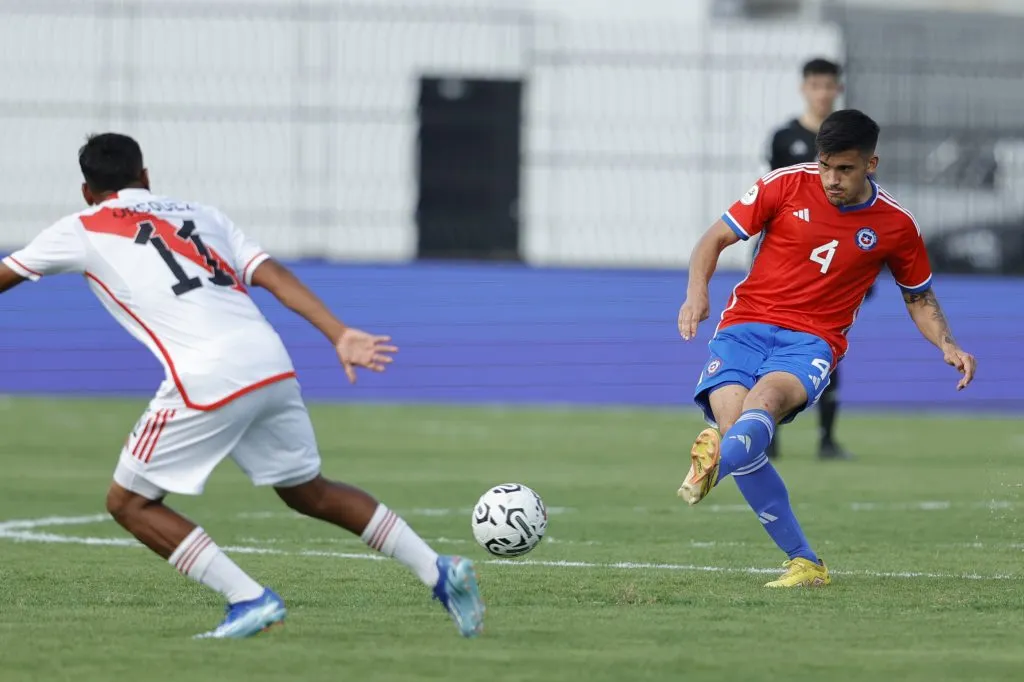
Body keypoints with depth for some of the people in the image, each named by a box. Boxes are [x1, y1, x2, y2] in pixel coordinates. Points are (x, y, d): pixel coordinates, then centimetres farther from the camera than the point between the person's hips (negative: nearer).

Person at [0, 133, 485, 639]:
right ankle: (440, 573, 19)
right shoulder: (202, 215, 24)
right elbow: (274, 276, 11)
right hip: (272, 364, 6)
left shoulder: (80, 232, 12)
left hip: (207, 380, -6)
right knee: (308, 493, 24)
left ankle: (250, 600, -1)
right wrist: (341, 335, 4)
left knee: (128, 502, 9)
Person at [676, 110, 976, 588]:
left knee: (766, 397, -35)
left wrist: (948, 346, 3)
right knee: (732, 421, -24)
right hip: (745, 325, 1)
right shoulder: (787, 185, 2)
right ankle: (804, 564, -15)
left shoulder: (895, 226, 6)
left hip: (810, 342, -1)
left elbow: (919, 298, 22)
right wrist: (697, 290, -12)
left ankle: (713, 465, -68)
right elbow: (716, 238, 7)